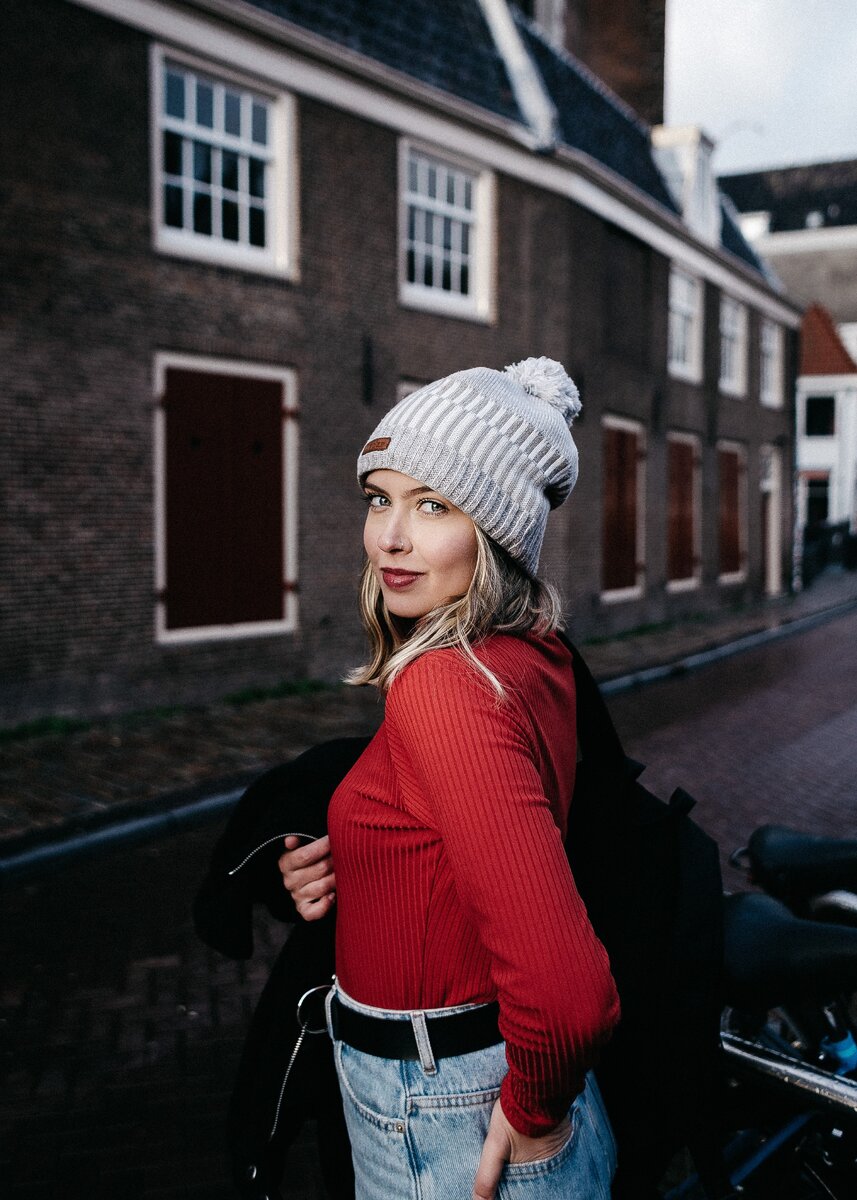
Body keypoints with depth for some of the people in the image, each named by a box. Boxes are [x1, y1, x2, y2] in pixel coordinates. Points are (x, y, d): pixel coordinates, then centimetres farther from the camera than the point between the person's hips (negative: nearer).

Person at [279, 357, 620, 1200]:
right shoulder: (536, 658, -1)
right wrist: (342, 872, -2)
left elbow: (568, 991, -35)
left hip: (443, 1126, -8)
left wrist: (537, 1113, -16)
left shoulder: (441, 687, -28)